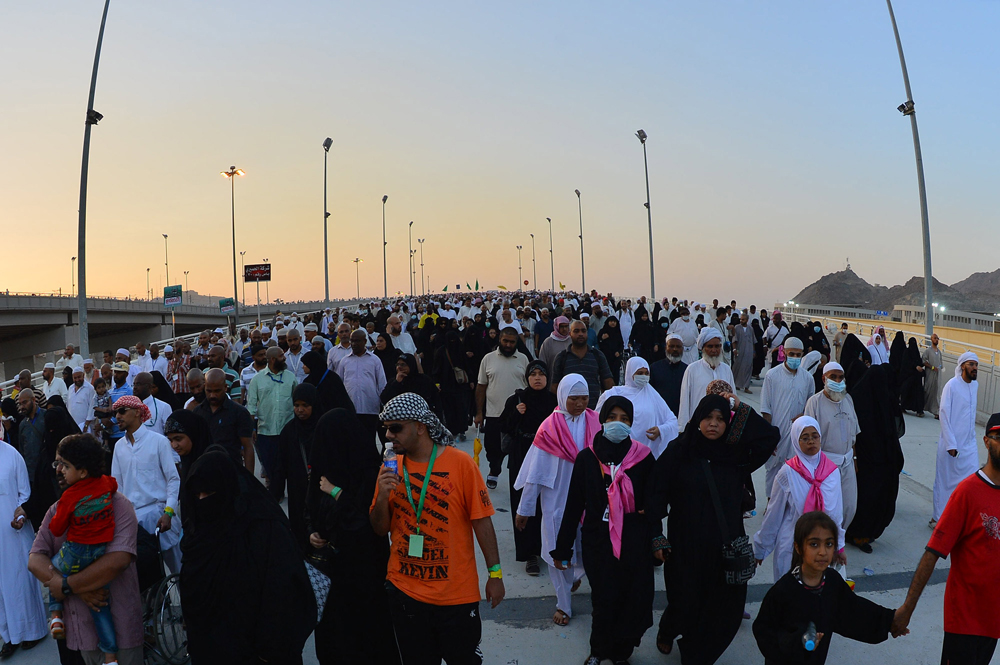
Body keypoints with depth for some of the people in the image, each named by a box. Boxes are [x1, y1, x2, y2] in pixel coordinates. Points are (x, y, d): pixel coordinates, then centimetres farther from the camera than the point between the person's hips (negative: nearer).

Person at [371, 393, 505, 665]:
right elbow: (380, 530, 5)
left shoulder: (460, 462, -12)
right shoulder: (390, 469, 0)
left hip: (457, 593, -3)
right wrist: (382, 497, -14)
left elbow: (481, 520, -7)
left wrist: (495, 573, -6)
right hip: (404, 590, 3)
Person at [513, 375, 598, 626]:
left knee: (588, 548, 8)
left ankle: (577, 572, 44)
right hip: (557, 500, -2)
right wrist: (524, 509, -3)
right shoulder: (550, 428, -9)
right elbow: (535, 471, -6)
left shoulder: (595, 423, -2)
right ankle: (563, 605, 26)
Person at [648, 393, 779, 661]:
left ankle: (698, 653, 35)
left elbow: (771, 436, -7)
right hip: (687, 543, -3)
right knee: (685, 601, 10)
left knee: (722, 606, 9)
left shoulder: (735, 453, 0)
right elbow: (658, 492, -10)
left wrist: (741, 409, -9)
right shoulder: (678, 450, -9)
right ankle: (667, 631, 45)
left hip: (726, 543, 3)